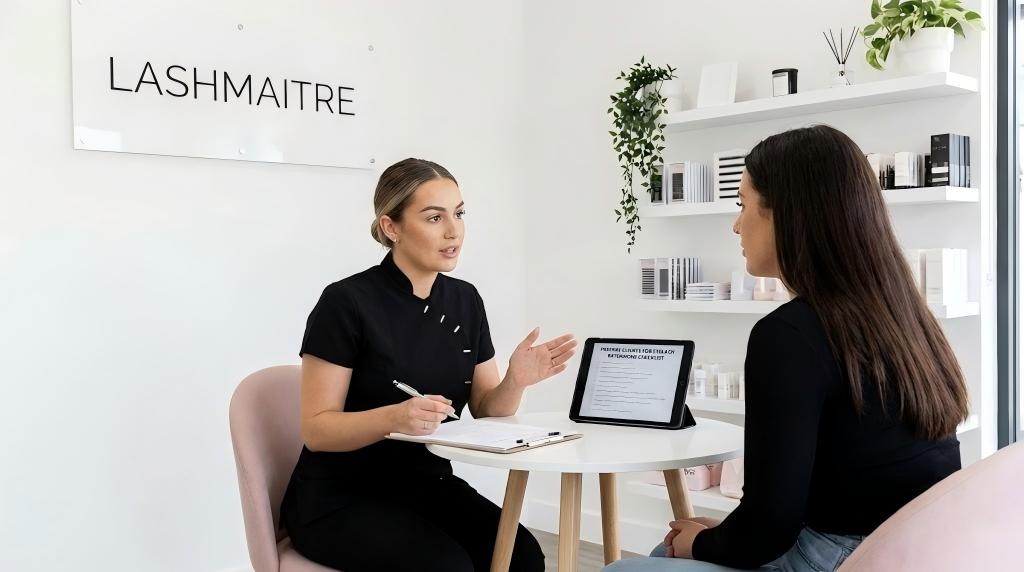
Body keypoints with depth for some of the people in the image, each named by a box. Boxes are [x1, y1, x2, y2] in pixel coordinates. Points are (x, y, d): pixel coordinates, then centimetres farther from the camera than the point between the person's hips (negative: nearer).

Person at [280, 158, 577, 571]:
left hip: (427, 486, 5)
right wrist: (395, 417, -33)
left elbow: (487, 412, 5)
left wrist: (516, 379, -18)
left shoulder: (465, 300, 3)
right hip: (342, 499, -5)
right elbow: (316, 430, -15)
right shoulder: (347, 302, -15)